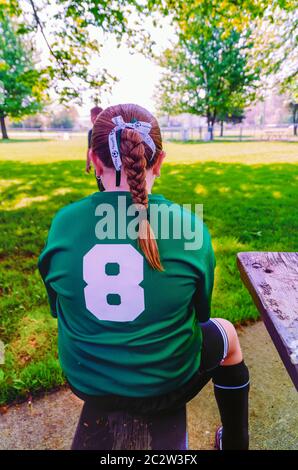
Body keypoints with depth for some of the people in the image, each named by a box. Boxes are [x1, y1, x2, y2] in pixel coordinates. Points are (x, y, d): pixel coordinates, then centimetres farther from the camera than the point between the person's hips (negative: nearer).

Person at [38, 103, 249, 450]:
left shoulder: (63, 223, -16)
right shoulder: (189, 224, -21)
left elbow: (59, 309, -1)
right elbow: (199, 313, -5)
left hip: (85, 382, 3)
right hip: (166, 386, -2)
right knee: (226, 333, 25)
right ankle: (234, 443, 47)